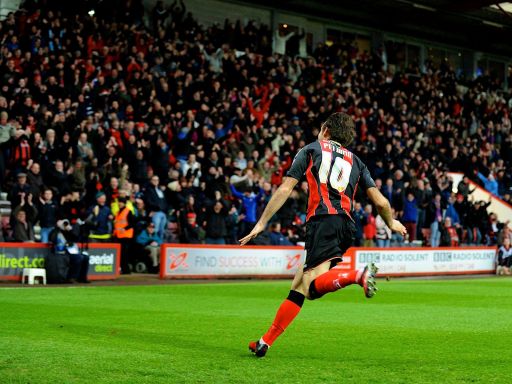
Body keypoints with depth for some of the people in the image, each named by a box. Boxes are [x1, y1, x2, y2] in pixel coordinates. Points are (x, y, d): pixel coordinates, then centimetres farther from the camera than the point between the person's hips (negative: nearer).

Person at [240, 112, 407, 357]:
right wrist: (392, 223, 39)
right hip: (346, 224, 6)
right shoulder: (355, 161, 26)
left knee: (312, 287, -22)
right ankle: (267, 340, 3)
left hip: (323, 220, -6)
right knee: (298, 286, 8)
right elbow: (380, 202, 19)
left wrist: (261, 223, 12)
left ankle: (358, 275, -45)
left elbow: (285, 189, 8)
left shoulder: (310, 150, 16)